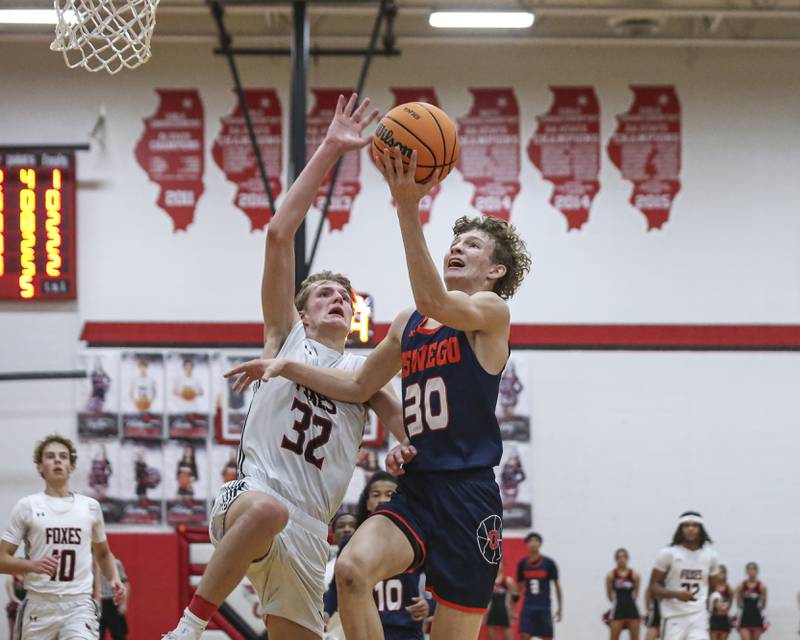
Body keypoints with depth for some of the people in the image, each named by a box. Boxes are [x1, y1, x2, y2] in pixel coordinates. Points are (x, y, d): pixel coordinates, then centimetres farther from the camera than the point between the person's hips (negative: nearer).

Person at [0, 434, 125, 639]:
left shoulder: (90, 506, 11)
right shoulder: (27, 506, 4)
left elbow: (103, 554, 27)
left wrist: (113, 579, 7)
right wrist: (33, 565, -17)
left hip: (79, 605, 0)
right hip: (39, 606, 0)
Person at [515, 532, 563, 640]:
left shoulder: (548, 563, -2)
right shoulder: (522, 564, 5)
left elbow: (557, 586, 2)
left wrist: (559, 608, -1)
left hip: (544, 607, -1)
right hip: (528, 606, 2)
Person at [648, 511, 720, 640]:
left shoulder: (710, 555, 6)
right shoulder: (668, 553, -3)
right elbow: (654, 586, -3)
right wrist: (676, 594, -19)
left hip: (699, 616, 1)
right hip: (674, 616, -1)